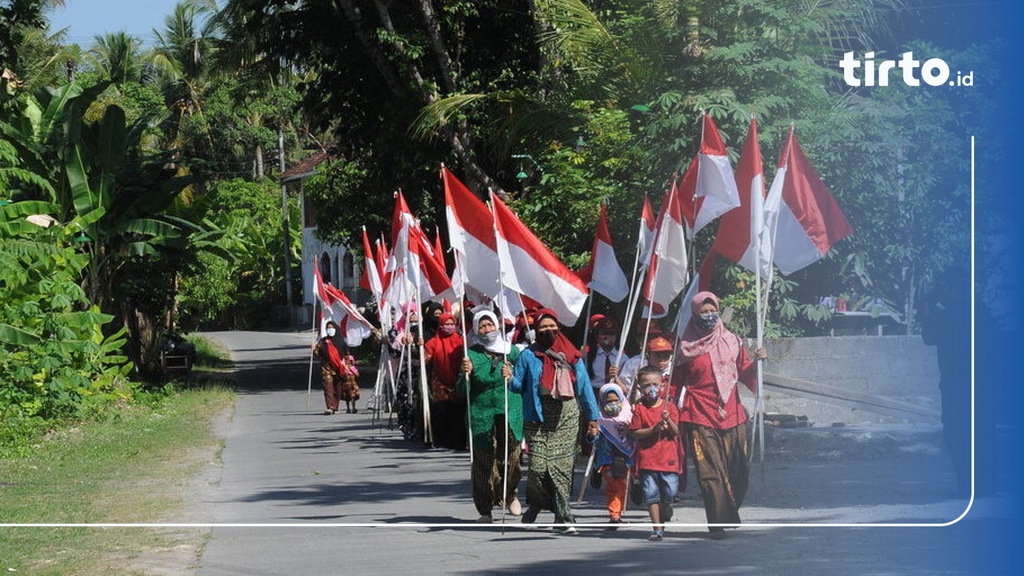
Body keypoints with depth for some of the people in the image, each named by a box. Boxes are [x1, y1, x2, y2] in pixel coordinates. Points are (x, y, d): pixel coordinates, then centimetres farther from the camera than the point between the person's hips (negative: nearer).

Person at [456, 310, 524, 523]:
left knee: (511, 456, -4)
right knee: (484, 463, -2)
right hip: (482, 415, -1)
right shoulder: (472, 355, 5)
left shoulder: (511, 351, 10)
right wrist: (466, 374, -14)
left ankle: (510, 494, 25)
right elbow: (461, 392, 4)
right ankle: (485, 510, 8)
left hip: (510, 412, 1)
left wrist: (512, 376, -8)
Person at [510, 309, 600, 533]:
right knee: (539, 466, -9)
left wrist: (592, 417, 13)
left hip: (567, 417, 1)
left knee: (562, 466, -5)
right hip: (539, 418, -1)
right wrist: (509, 379, -16)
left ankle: (563, 517, -1)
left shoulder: (571, 355, 12)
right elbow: (518, 385, 8)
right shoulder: (528, 355, 7)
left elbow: (584, 386, 14)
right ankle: (535, 504, 19)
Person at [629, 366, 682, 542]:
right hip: (647, 458, -1)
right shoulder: (639, 409, 2)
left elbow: (676, 431, 2)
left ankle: (665, 508, 33)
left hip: (668, 457, 1)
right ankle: (657, 528, 5)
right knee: (651, 494, -2)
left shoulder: (669, 407, 6)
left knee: (670, 491, -2)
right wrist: (653, 429, -15)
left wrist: (668, 420, -17)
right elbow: (636, 433, -2)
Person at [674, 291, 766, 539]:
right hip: (701, 417, -2)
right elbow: (676, 384, 9)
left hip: (732, 415, 2)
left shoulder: (731, 341, 12)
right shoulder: (687, 348, 6)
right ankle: (718, 525, -4)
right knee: (710, 472, -8)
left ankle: (729, 513, 19)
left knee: (739, 471, -1)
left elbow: (745, 374, 12)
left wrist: (757, 362, -7)